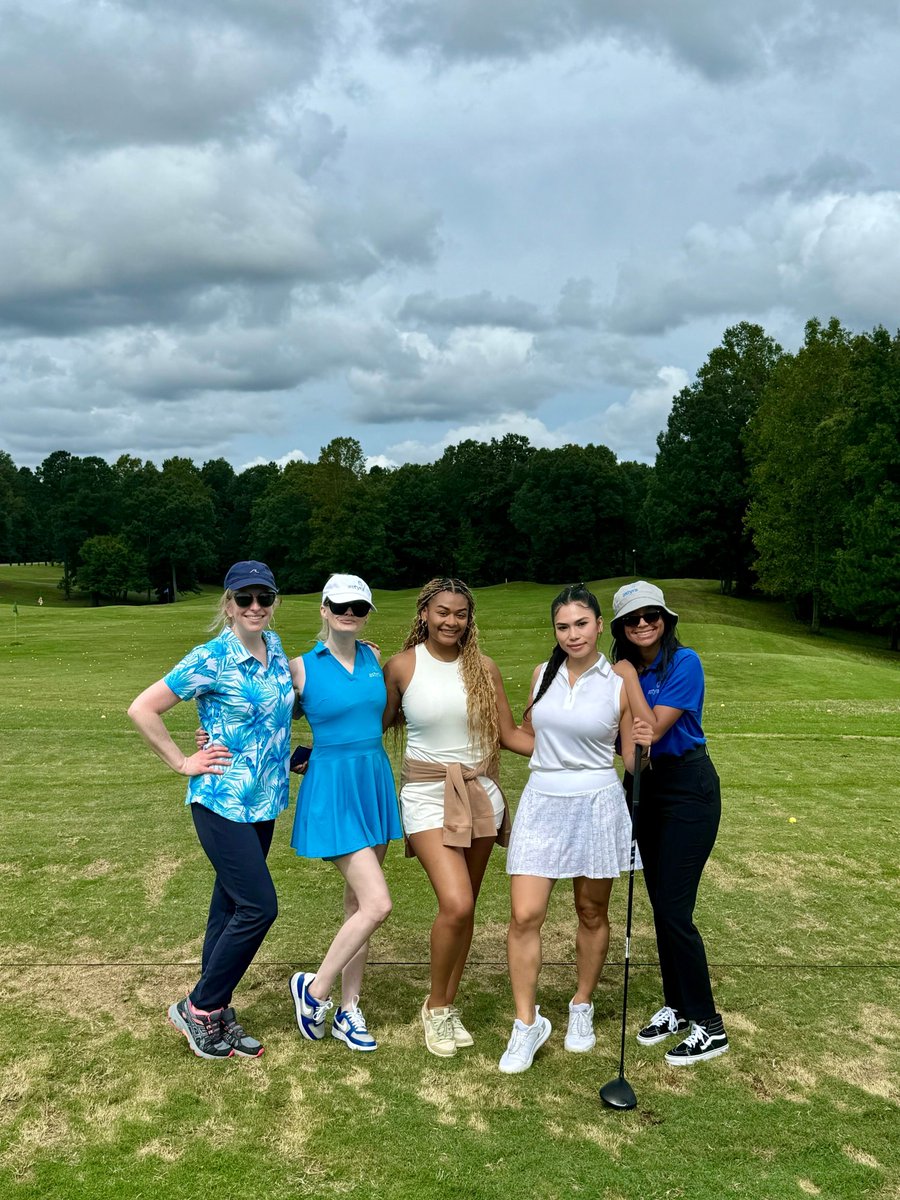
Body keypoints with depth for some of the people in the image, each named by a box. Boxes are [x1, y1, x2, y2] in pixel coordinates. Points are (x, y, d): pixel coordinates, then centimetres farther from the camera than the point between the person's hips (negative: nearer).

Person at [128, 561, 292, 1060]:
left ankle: (216, 1015, 24)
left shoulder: (274, 647, 5)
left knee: (230, 907, 13)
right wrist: (183, 763, -10)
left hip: (264, 801, 6)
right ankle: (198, 1008, 10)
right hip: (222, 801, -6)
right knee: (259, 907, -8)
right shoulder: (209, 659, -15)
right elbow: (142, 709, -12)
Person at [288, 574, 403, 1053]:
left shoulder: (374, 658, 6)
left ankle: (348, 1010, 25)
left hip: (374, 783, 6)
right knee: (377, 904, -11)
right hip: (332, 789, -5)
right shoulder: (302, 667, -8)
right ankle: (314, 988, 10)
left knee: (358, 902, 12)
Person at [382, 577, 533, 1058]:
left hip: (480, 793, 3)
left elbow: (509, 735, 4)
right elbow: (381, 723, 7)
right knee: (456, 903, -16)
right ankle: (435, 1005, 9)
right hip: (428, 795, -3)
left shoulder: (483, 668, 1)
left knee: (465, 908, 9)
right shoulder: (401, 666, -5)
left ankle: (448, 1006, 29)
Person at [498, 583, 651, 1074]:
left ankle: (581, 1009, 34)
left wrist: (643, 744, -18)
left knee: (592, 914, 12)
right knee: (524, 916, -5)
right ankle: (527, 1024, 9)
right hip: (541, 801, 2)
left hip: (596, 806, -2)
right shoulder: (543, 674, 5)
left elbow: (633, 760, 0)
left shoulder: (620, 683, -4)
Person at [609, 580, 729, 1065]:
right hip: (645, 787, 7)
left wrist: (630, 678, -17)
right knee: (659, 904, 13)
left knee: (675, 909, -7)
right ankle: (676, 1007, 28)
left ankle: (708, 1026, 6)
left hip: (688, 788, -7)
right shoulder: (623, 669, 3)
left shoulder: (684, 663, -16)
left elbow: (653, 729, -21)